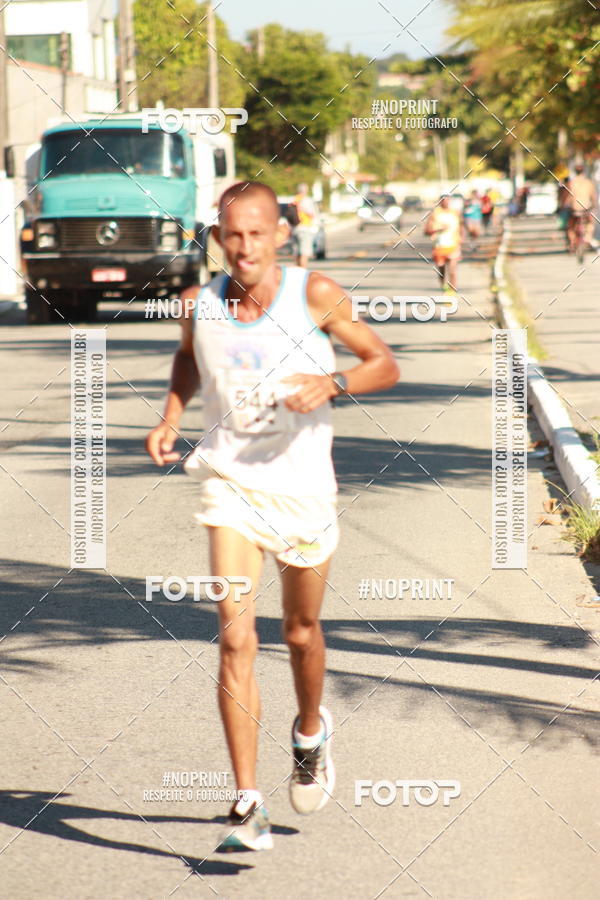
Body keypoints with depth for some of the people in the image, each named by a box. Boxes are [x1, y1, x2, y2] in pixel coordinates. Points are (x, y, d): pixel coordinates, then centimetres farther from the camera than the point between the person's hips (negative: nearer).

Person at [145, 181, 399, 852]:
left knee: (300, 634, 16)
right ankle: (248, 805, -16)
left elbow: (385, 365, -2)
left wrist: (331, 383, -20)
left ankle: (310, 733, 49)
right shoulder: (199, 305, -3)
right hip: (230, 487, 0)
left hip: (302, 488, 0)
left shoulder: (314, 295, -10)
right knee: (236, 639, -15)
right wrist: (170, 420, 4)